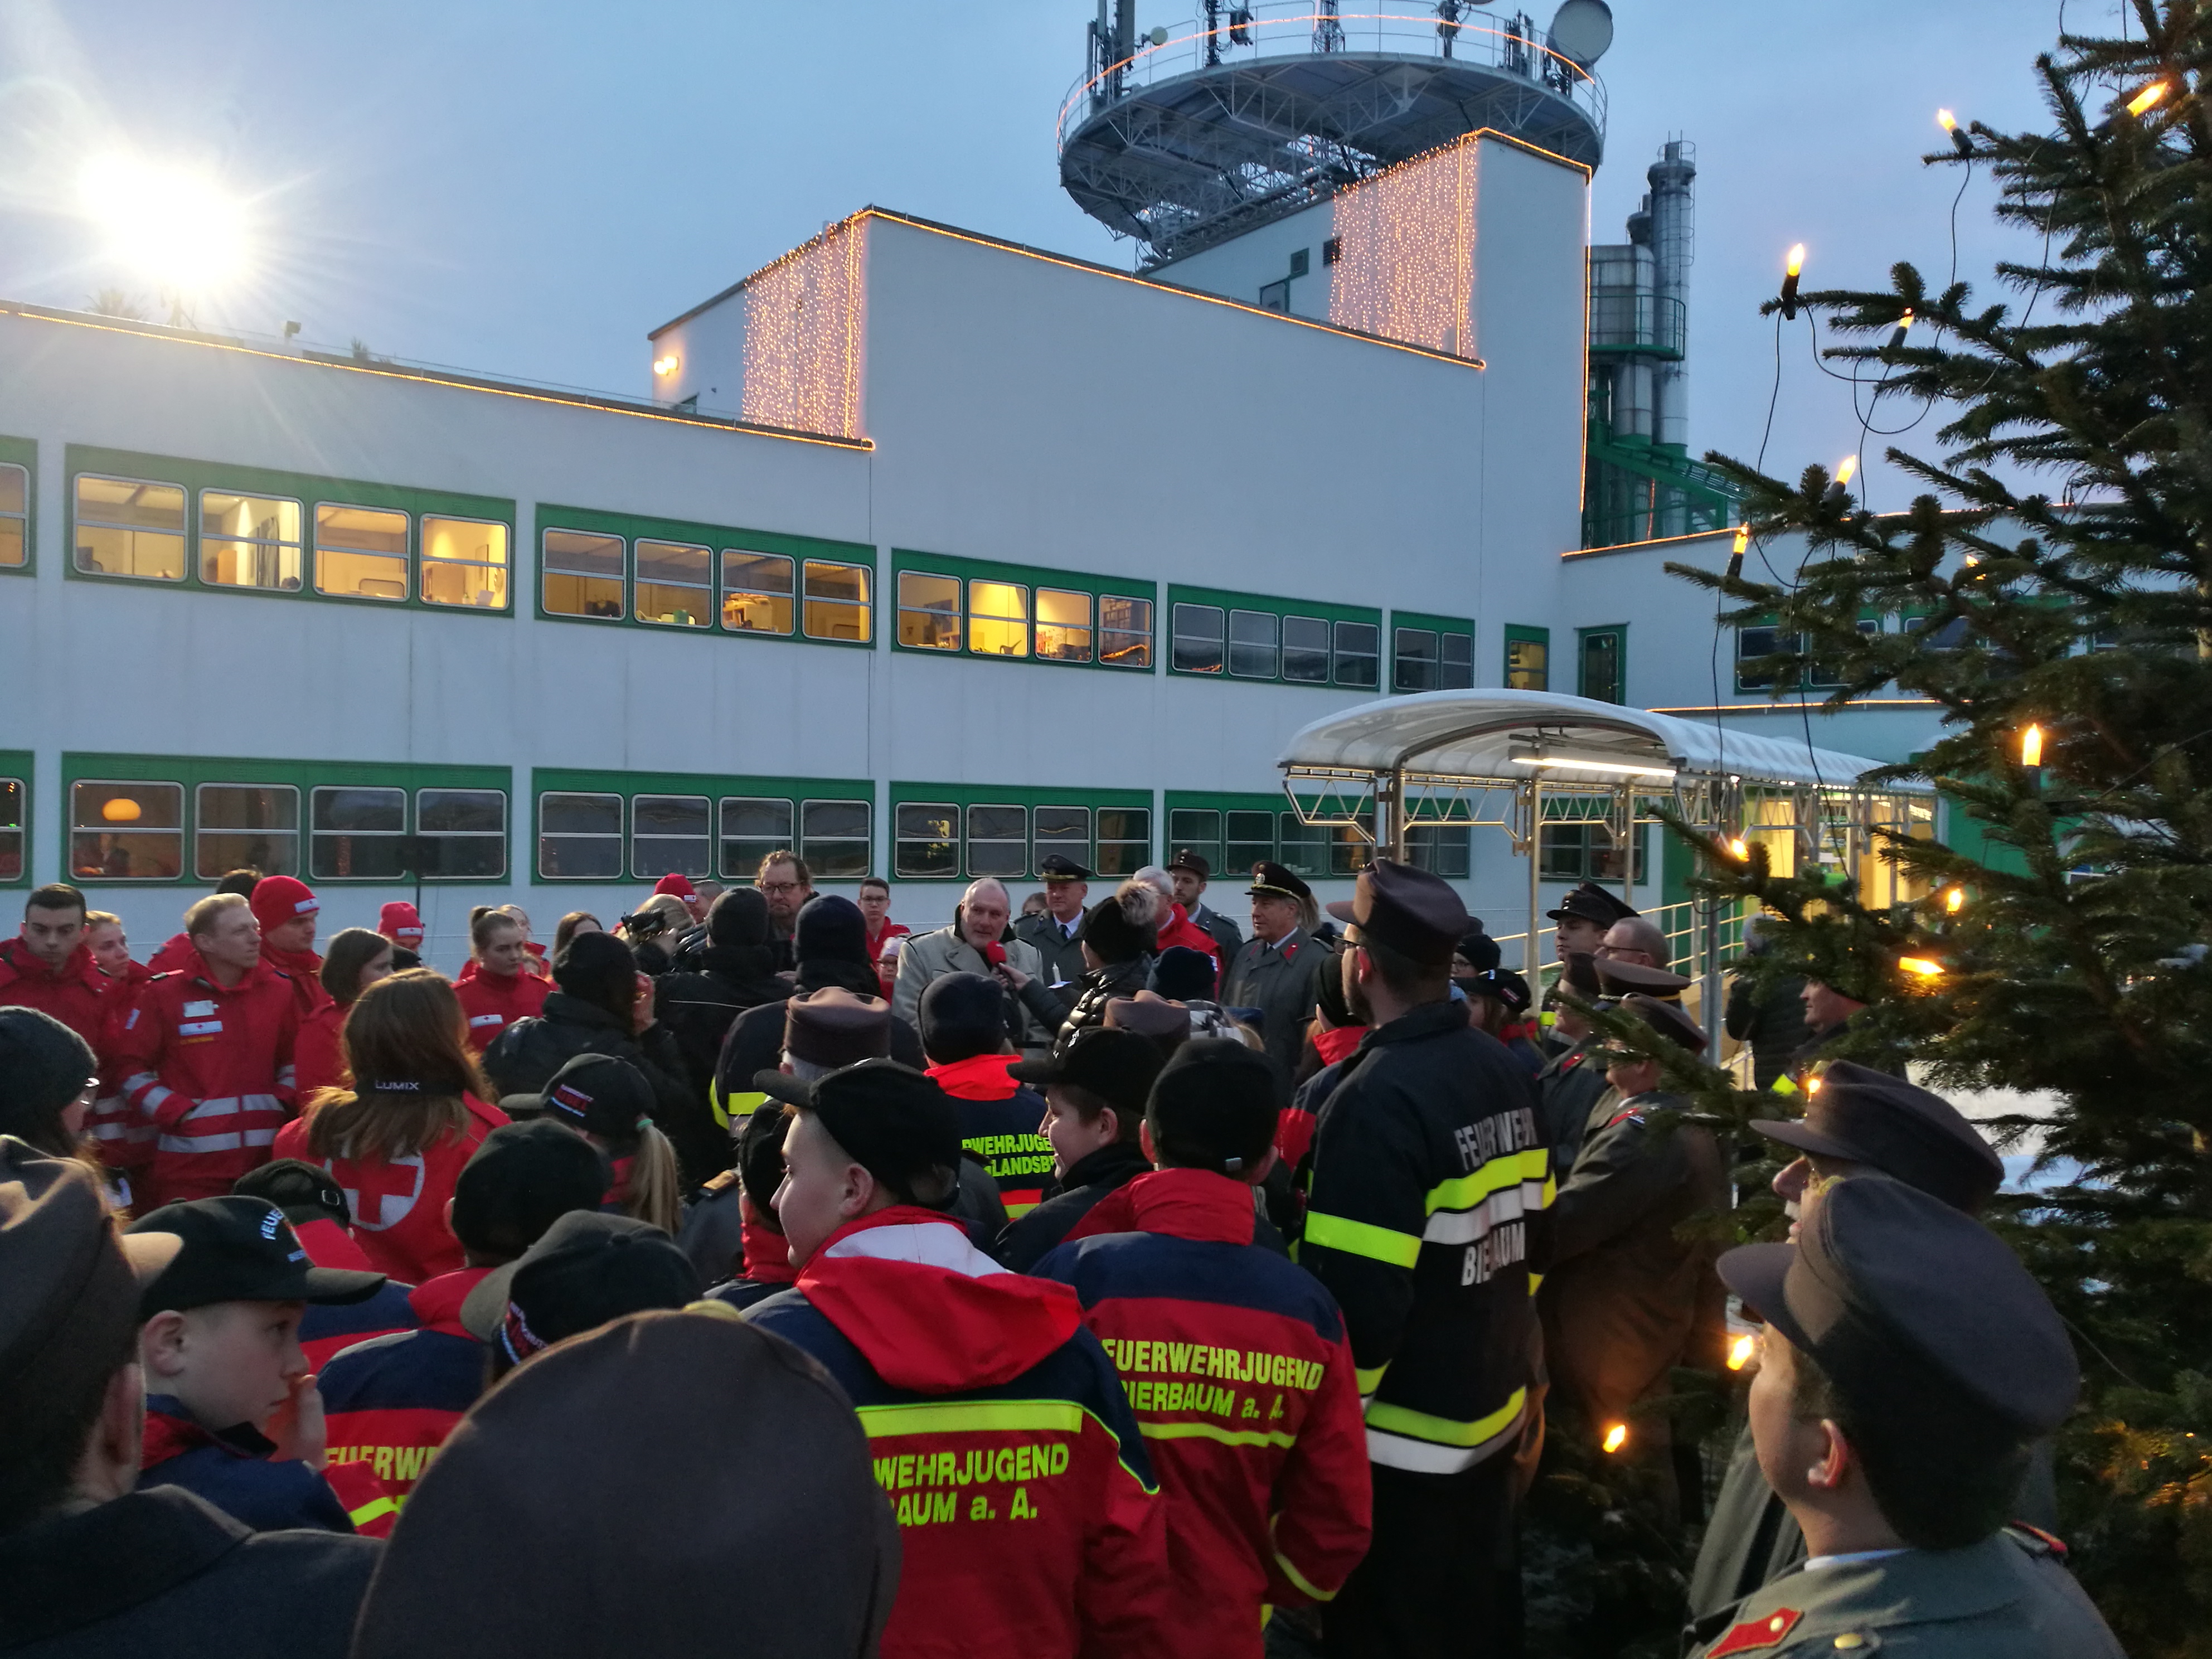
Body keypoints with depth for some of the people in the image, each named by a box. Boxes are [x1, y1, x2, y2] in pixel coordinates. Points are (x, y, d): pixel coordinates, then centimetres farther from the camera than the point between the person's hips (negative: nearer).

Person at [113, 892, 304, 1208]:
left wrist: (282, 1101, 2)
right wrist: (177, 1112, -8)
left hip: (266, 1158, 3)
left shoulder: (280, 990, 7)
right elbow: (130, 1066, 0)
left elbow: (295, 1060, 17)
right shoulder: (165, 994, -2)